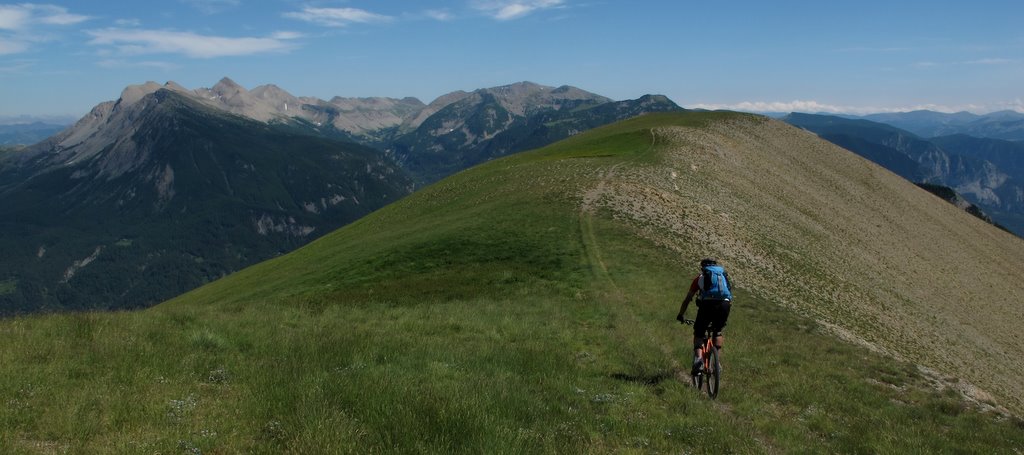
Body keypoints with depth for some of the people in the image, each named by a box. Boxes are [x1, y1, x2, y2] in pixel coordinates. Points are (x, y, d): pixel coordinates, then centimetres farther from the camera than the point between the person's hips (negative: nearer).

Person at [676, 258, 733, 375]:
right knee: (718, 332, 27)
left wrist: (681, 315, 38)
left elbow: (687, 299, 27)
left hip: (707, 304, -2)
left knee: (698, 333, 14)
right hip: (724, 304, 2)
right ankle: (717, 361, 18)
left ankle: (698, 357, -10)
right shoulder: (724, 275, 32)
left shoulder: (700, 278, 25)